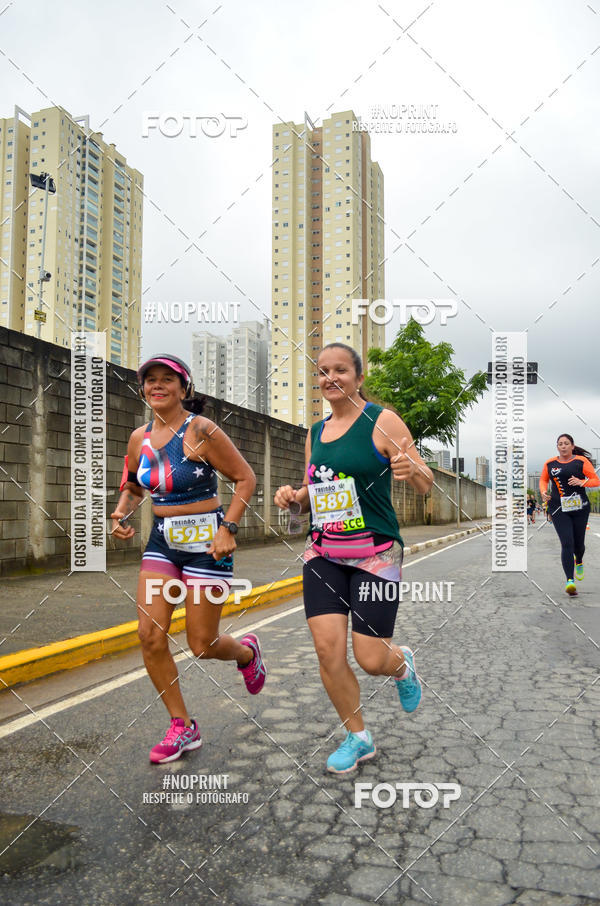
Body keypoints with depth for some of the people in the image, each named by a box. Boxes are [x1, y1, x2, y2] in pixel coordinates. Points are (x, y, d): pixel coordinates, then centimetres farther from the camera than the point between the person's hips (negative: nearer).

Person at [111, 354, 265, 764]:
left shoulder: (201, 431, -13)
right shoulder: (140, 438, 5)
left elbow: (246, 478, -9)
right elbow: (133, 487, 21)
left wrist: (228, 528, -17)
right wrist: (122, 513, 1)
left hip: (205, 543, -6)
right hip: (162, 542, 6)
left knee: (202, 645, 1)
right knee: (150, 634, -5)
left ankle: (247, 651, 39)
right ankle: (182, 728, 14)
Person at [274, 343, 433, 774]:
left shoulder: (383, 421, -6)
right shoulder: (315, 432, 11)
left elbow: (426, 483, -7)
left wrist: (412, 470, -30)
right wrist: (293, 495, -1)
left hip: (375, 553, -5)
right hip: (323, 554, 5)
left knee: (371, 659, -3)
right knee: (327, 648, -4)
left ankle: (403, 664, 36)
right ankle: (358, 738, 20)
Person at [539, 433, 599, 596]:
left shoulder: (581, 461, -1)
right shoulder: (549, 464, 5)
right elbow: (543, 480, 22)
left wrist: (581, 482, -18)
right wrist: (543, 492, 2)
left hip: (580, 508, 0)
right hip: (558, 509, 0)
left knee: (578, 543, 13)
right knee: (567, 544, -13)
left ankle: (579, 562, 48)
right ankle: (570, 581, -15)